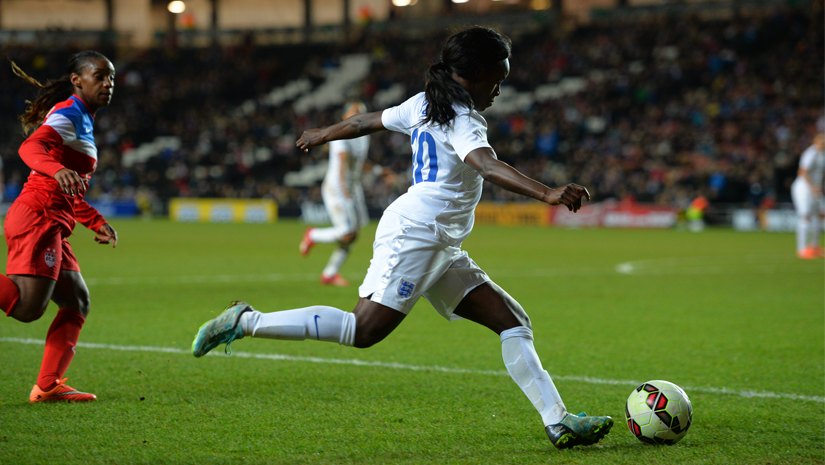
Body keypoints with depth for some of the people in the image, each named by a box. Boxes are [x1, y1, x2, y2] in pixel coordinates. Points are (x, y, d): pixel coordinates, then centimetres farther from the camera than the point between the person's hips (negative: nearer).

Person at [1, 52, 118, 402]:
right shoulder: (67, 114, -6)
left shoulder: (83, 122, 25)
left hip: (51, 227, 10)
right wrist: (59, 170, -45)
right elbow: (30, 147, -27)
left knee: (77, 302, 9)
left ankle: (48, 386, 6)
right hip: (36, 218, -10)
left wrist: (97, 222, 23)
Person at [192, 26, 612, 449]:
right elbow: (488, 167, -30)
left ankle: (559, 421, -4)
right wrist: (548, 194, -41)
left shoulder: (424, 105, 16)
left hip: (441, 248, 10)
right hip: (413, 234, -10)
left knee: (513, 324, 2)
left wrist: (322, 135, 46)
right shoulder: (463, 121, -11)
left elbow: (366, 121, 28)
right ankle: (246, 322, -5)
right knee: (363, 331, -15)